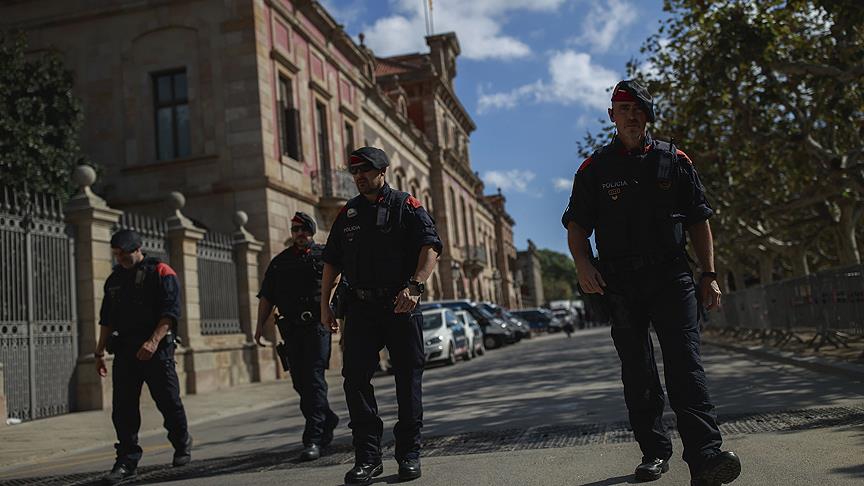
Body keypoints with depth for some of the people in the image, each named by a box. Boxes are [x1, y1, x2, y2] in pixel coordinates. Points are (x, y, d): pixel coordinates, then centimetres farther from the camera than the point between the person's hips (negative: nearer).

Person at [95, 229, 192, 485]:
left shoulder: (161, 273, -3)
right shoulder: (114, 279, 16)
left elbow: (170, 313, -12)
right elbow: (107, 319, 20)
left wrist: (153, 342, -23)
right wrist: (100, 351, 14)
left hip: (157, 349, -5)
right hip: (124, 351, 5)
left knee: (168, 402, 1)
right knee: (123, 408, 1)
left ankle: (182, 444, 24)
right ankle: (127, 461, 7)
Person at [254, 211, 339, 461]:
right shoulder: (280, 262, 18)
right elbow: (266, 297, 18)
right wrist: (260, 326, 9)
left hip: (317, 325, -5)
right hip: (291, 328, 5)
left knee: (313, 379, -12)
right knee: (300, 382, 8)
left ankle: (313, 439, -13)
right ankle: (328, 421, 30)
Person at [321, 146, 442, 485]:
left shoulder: (406, 206, 1)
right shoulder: (348, 213, 15)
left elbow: (430, 246, -10)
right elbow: (332, 262, 18)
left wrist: (415, 286, -24)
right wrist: (324, 304, 11)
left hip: (401, 306, -3)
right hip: (360, 307, 4)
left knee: (408, 379, 2)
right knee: (355, 378, -5)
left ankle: (409, 454, 14)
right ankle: (368, 457, 2)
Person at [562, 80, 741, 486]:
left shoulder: (674, 160, 11)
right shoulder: (594, 169, 9)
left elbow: (698, 221, 12)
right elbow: (577, 226, 8)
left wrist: (709, 274, 6)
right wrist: (584, 265, -10)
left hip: (671, 277, -1)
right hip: (620, 283, 1)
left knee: (685, 363, -12)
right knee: (637, 373, 6)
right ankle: (654, 452, 16)